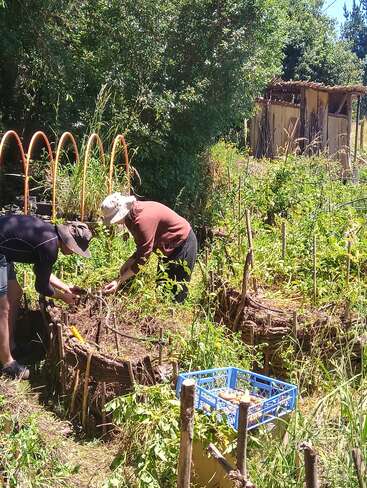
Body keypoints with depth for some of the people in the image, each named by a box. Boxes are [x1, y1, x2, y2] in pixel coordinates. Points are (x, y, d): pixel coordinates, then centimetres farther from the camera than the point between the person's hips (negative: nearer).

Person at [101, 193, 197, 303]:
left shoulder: (143, 218, -32)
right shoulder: (132, 215, -3)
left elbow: (143, 257, -31)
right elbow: (143, 247, 6)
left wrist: (119, 281, -29)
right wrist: (128, 263, -8)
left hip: (183, 243, -10)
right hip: (172, 244, 10)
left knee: (177, 291, -5)